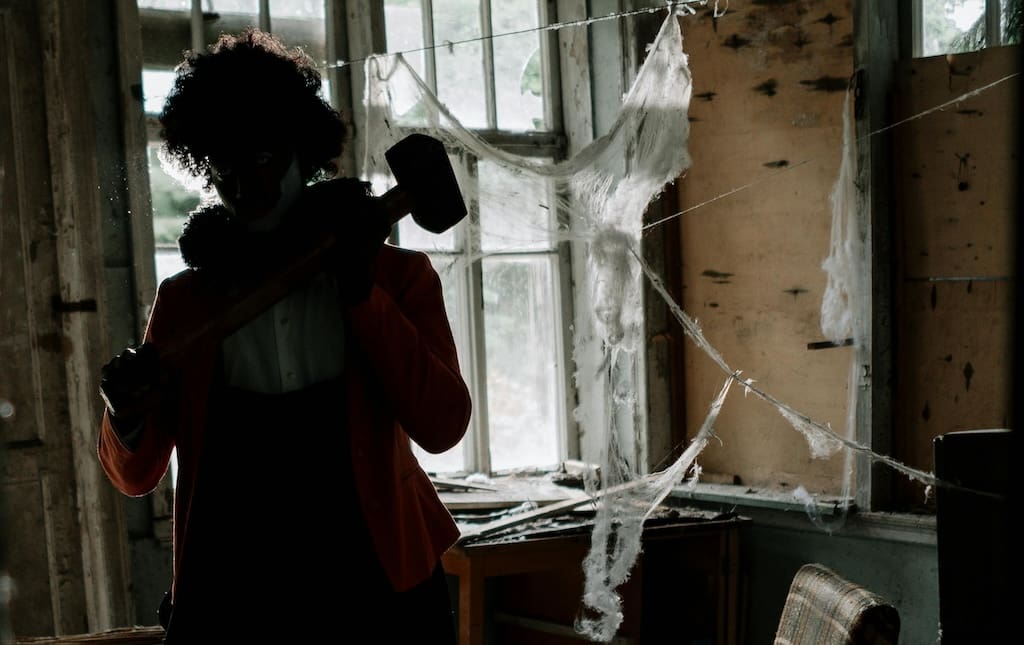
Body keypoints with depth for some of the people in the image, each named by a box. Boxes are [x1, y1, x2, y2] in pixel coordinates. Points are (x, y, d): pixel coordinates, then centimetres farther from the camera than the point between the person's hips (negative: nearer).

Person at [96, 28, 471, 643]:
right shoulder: (184, 298, 3)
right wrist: (129, 419, -16)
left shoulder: (397, 275, -1)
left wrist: (363, 291, -17)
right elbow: (137, 476, 5)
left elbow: (442, 426, -14)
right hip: (232, 592, 1)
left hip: (378, 581, -1)